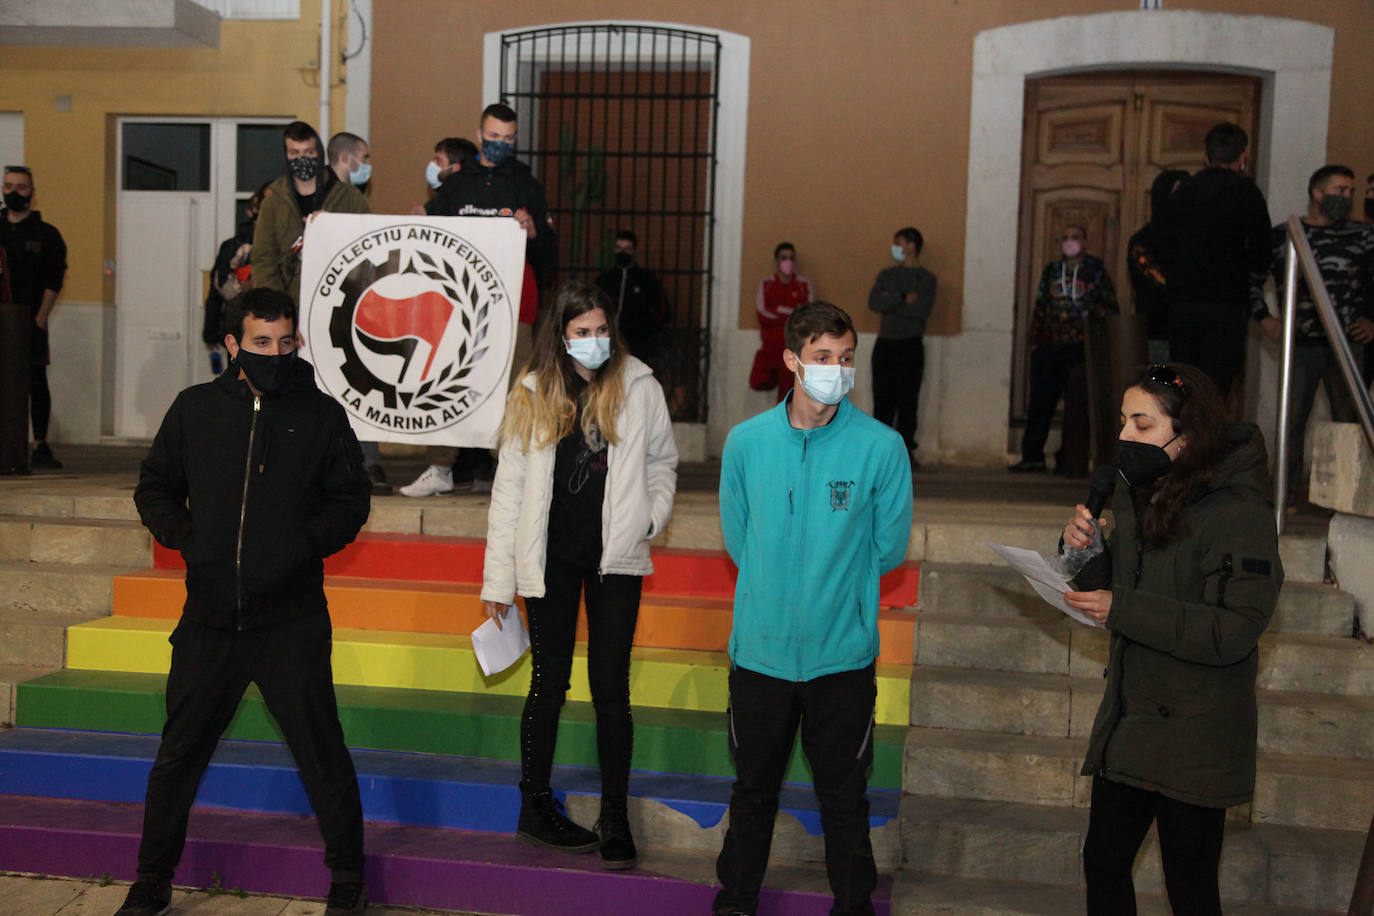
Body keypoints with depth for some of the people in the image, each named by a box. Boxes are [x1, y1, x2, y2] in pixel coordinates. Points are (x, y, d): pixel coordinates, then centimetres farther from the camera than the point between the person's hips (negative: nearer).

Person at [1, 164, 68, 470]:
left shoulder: (46, 234, 5)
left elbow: (53, 282, 0)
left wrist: (39, 320, -8)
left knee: (37, 384, -3)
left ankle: (40, 447, 2)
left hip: (31, 322, -2)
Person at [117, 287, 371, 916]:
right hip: (209, 617, 2)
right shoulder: (195, 409, 5)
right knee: (178, 753, 12)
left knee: (321, 754, 3)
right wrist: (186, 538, -4)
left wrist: (304, 543, -10)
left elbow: (351, 500, 6)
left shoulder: (320, 414, 1)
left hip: (293, 621, -2)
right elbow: (154, 489, 14)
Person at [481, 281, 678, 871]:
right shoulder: (533, 394, 0)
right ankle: (535, 806, 24)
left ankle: (615, 819, 12)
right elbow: (509, 487, 2)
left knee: (610, 688, 1)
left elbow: (662, 461, 13)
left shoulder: (638, 387, 0)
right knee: (550, 683, 9)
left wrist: (650, 516, -5)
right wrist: (498, 578, -1)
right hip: (552, 556, 0)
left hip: (615, 556, 0)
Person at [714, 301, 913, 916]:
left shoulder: (881, 446, -9)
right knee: (753, 788, 17)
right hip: (760, 650, 2)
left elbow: (889, 548, 0)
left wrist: (837, 587, 6)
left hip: (843, 653, -2)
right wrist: (773, 592, 6)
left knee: (844, 797, 11)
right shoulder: (746, 441, -2)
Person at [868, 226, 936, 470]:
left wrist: (890, 302, -6)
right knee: (882, 399, 2)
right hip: (885, 344, 4)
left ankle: (905, 451, 2)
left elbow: (923, 309, -13)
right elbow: (873, 302, -2)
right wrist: (903, 298, -12)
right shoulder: (887, 275, 15)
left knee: (907, 401, -3)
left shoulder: (926, 278, 3)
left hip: (910, 346, -3)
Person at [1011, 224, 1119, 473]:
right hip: (1049, 347, 3)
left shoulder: (1096, 269, 5)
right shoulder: (1051, 270, 15)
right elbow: (1039, 307, 17)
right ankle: (1032, 456, 3)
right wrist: (1035, 340, 10)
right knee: (1040, 401, 0)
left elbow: (1110, 307, 4)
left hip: (1081, 347, -3)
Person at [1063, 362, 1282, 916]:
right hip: (1128, 719, 7)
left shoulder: (1239, 513, -17)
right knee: (1103, 864, 14)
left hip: (1195, 735, -7)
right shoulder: (1138, 495, 7)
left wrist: (1123, 609, -25)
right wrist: (1087, 549, -4)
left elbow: (1235, 631, -24)